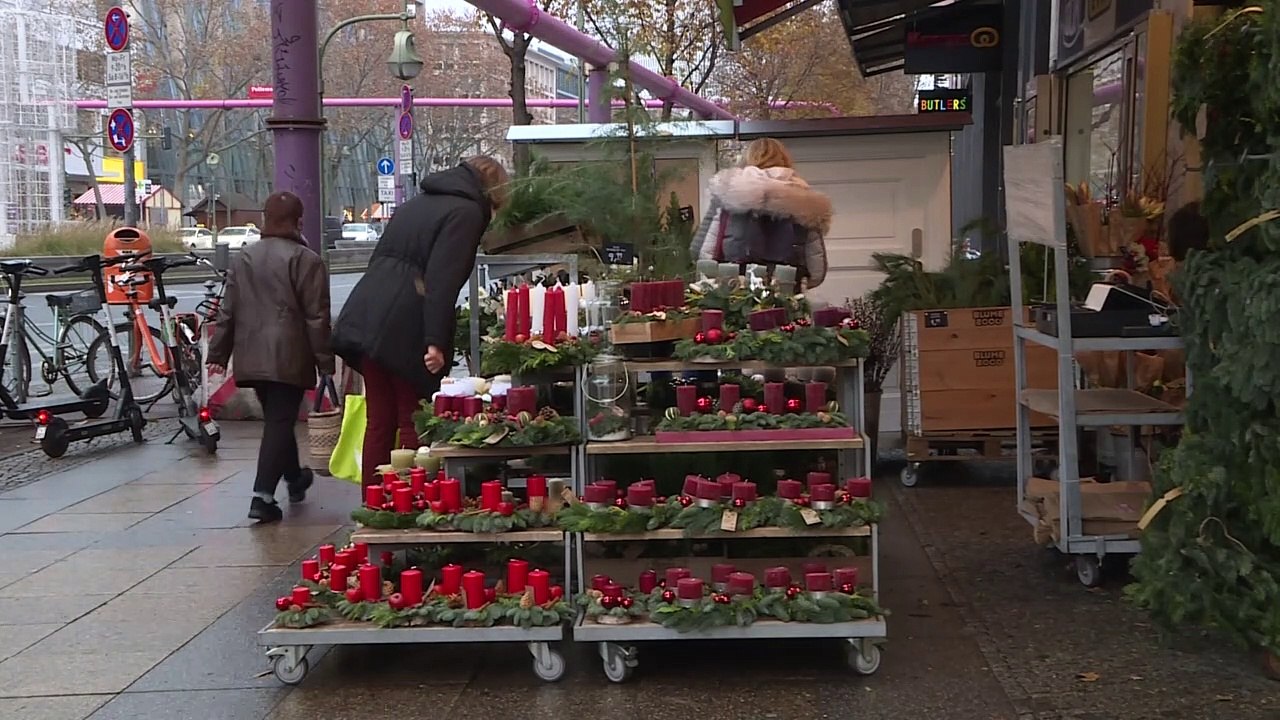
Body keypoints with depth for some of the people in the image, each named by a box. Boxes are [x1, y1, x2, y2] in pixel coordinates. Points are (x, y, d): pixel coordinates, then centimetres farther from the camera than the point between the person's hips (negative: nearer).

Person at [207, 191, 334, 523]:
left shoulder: (244, 257, 12)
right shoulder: (305, 260, -7)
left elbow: (227, 310, 12)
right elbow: (317, 317, -10)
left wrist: (218, 353, 16)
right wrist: (325, 361, -6)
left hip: (251, 356, 6)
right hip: (288, 357, -6)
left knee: (276, 418, 21)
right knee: (280, 422, -4)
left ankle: (294, 477, 39)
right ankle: (263, 496, -12)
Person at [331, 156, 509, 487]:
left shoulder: (416, 205, 25)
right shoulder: (466, 212, -3)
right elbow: (443, 281, -15)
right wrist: (436, 342, -20)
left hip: (366, 320, 8)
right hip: (405, 331, -8)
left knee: (379, 423, 12)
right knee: (414, 425, 0)